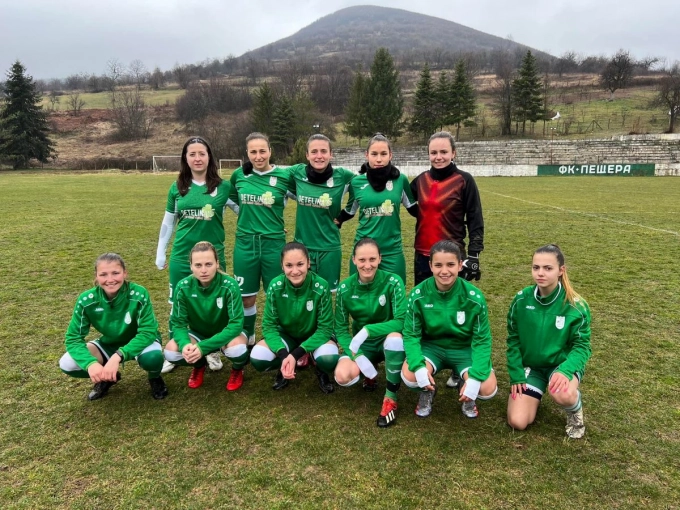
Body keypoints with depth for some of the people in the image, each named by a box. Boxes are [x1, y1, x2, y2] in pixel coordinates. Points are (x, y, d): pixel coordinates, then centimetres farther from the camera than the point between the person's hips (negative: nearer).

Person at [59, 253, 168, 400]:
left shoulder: (138, 294, -29)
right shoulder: (87, 300, -21)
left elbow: (148, 332, -29)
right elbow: (73, 338, -17)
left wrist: (118, 356, -42)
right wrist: (90, 363, -37)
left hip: (140, 342, -3)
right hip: (109, 344, 3)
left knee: (152, 358, -37)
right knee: (66, 364, -18)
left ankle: (155, 378, 1)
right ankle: (107, 377, 12)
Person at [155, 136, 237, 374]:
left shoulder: (223, 186, -3)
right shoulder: (177, 187, 2)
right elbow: (168, 222, 10)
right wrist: (160, 253, 11)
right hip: (181, 256, 1)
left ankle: (213, 351, 27)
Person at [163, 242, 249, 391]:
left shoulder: (229, 286, -28)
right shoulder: (183, 287, -20)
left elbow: (236, 324, -28)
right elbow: (178, 323, -14)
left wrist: (203, 347, -37)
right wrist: (184, 344, -37)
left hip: (226, 333, -2)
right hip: (198, 333, 2)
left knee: (237, 347, -36)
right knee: (171, 351, -25)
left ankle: (237, 370, 3)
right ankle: (199, 365, 10)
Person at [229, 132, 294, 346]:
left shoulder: (284, 176, -6)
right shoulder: (239, 175, 2)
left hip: (274, 243, -2)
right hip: (245, 243, 2)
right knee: (246, 298, 10)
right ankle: (247, 339, 30)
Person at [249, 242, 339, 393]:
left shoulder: (321, 287, -26)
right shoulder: (275, 286, -20)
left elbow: (325, 328, -20)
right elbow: (269, 325, -14)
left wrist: (296, 354, -31)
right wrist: (283, 355, -32)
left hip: (315, 336, -2)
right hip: (286, 335, 2)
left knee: (328, 359, -34)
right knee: (257, 358, -25)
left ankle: (321, 372, 2)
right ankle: (285, 366, 7)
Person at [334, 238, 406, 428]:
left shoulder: (392, 282, -20)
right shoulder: (345, 288, -13)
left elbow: (401, 322, -25)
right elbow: (340, 330, -8)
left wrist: (367, 330, -35)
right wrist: (358, 356, -24)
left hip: (387, 341, -2)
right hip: (361, 345, 2)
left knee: (395, 337, -38)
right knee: (343, 376, -26)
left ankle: (391, 398, -19)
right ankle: (369, 374, 10)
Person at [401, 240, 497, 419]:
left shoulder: (474, 297, -18)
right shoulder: (418, 295, -17)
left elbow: (482, 340, -13)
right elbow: (410, 335, -11)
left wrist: (475, 377, -26)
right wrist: (418, 366, -29)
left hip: (464, 348, 0)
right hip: (431, 346, 0)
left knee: (487, 389, -25)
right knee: (409, 375, -29)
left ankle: (466, 390, 12)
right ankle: (427, 391, 7)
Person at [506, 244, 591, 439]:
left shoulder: (576, 305, -18)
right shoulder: (521, 299, -12)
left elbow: (582, 346, -13)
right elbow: (513, 339, -3)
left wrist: (565, 370, -32)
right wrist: (516, 374, -10)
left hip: (563, 362, -2)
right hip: (530, 364, 2)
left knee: (562, 394, -38)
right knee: (517, 422, -11)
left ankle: (575, 411, 1)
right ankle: (534, 394, 23)